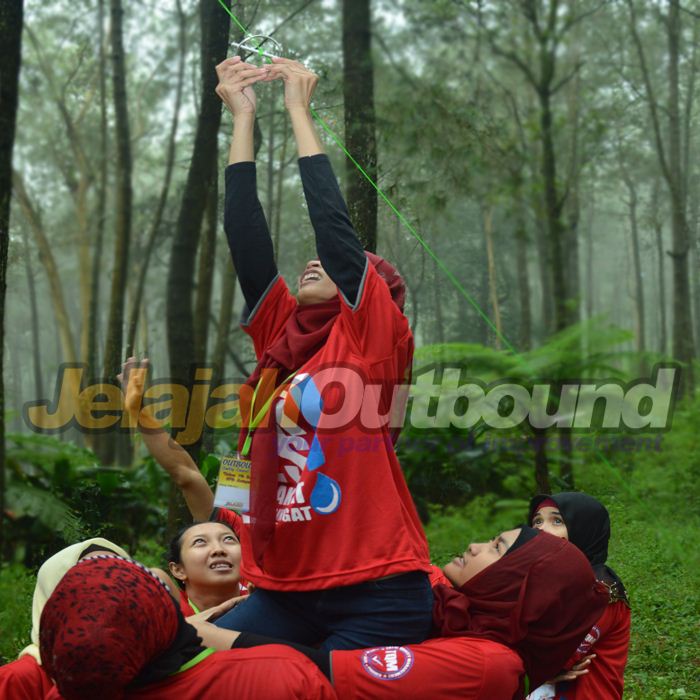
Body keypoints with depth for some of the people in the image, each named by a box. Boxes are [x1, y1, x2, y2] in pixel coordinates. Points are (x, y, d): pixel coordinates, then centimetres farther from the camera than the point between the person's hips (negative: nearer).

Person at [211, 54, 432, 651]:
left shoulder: (376, 337, 0)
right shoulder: (279, 338, 13)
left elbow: (334, 225, -8)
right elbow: (247, 241, 7)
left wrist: (299, 110, -2)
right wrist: (243, 116, 6)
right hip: (284, 595, 5)